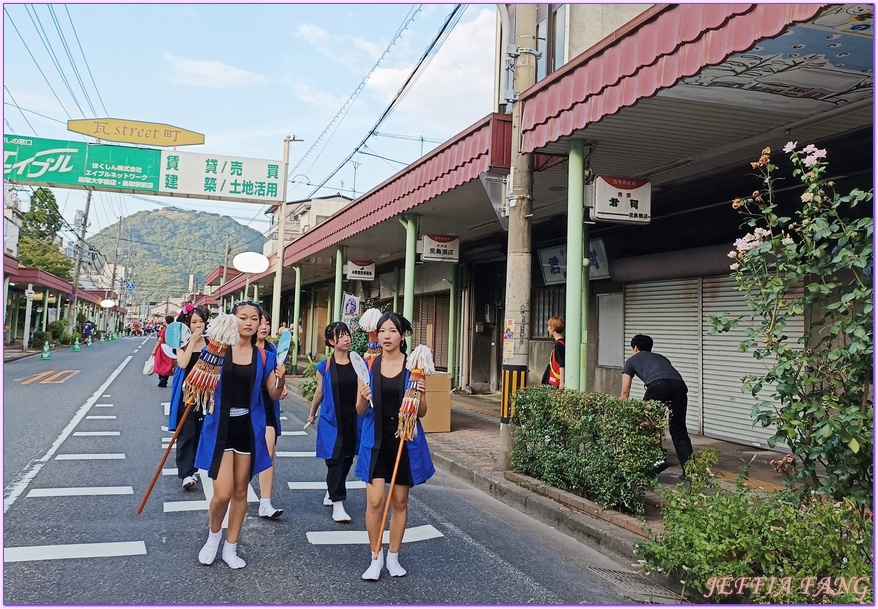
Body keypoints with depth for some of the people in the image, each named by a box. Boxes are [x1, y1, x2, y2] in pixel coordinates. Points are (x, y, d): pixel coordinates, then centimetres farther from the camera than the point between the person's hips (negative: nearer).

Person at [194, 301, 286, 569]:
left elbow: (274, 395, 3)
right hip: (220, 426, -2)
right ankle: (213, 534, 24)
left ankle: (231, 548, 28)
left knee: (241, 490, 11)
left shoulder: (264, 357, 3)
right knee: (223, 493, -8)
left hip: (249, 428, 3)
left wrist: (281, 379, -16)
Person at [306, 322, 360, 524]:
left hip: (352, 420, 3)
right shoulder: (325, 366, -3)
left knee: (347, 459, 14)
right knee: (335, 460, -6)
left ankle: (331, 492, 37)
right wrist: (312, 414, 20)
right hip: (331, 420, -3)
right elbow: (319, 393, 11)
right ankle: (337, 504, -2)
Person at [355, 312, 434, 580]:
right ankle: (376, 558, 13)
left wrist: (421, 395, -19)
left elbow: (421, 412, 1)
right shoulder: (368, 366, 1)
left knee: (400, 501, 9)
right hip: (376, 440, 0)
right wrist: (363, 399, -18)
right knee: (375, 501, -7)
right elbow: (361, 411, 3)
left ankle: (393, 556, 27)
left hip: (405, 440, 0)